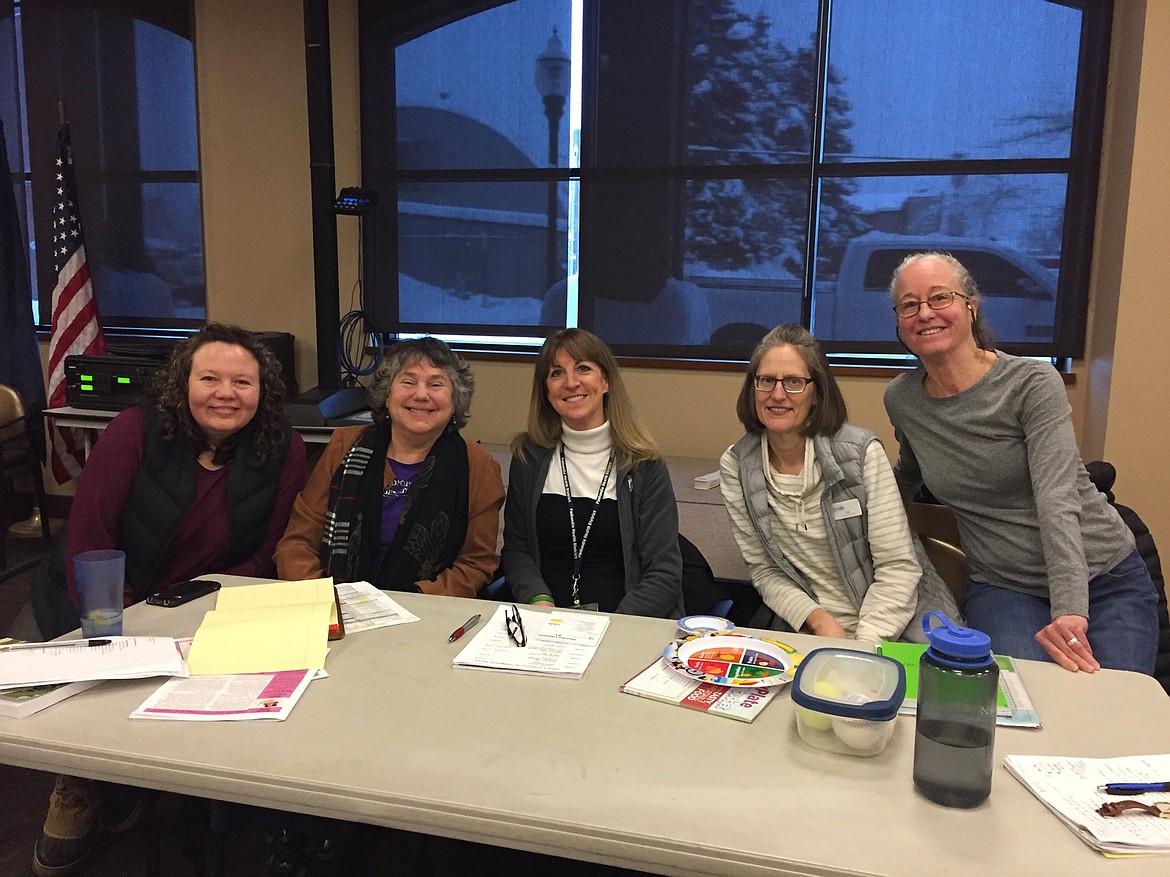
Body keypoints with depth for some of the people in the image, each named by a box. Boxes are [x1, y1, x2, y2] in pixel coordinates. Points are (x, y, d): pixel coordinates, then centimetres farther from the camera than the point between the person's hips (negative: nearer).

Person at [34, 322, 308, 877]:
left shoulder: (283, 452, -9)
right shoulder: (136, 431, -11)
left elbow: (271, 555, -7)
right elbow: (88, 535, -13)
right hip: (116, 608, 0)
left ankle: (111, 788, 14)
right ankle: (81, 790, 17)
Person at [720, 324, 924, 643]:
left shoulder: (862, 451, -8)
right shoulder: (736, 466, -1)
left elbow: (898, 566, -8)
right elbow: (764, 571, 3)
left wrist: (862, 649, -18)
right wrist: (819, 620, -13)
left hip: (880, 630, -2)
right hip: (801, 627, 2)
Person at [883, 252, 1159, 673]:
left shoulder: (1032, 383, -14)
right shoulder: (900, 399, 0)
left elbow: (1057, 500, -26)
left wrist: (1070, 610, -37)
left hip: (1107, 580, -1)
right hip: (1004, 589, 2)